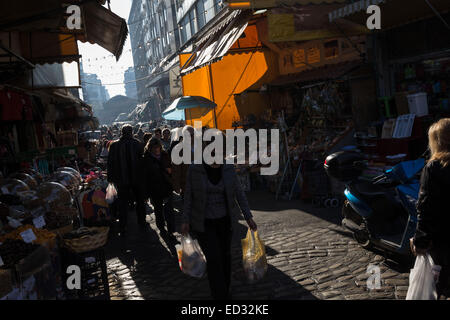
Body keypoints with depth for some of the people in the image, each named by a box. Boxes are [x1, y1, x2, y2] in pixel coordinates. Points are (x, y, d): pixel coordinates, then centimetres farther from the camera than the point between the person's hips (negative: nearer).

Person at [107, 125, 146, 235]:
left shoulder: (114, 145, -6)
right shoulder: (137, 144, -8)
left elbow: (110, 163, -2)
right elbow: (142, 160, -3)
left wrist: (111, 177, 6)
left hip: (121, 179, 0)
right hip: (137, 178, 0)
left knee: (123, 203, 6)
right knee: (140, 200, 17)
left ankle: (123, 228, 7)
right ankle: (142, 223, 25)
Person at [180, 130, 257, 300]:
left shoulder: (228, 168, -5)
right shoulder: (194, 169, -11)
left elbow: (239, 194, 1)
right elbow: (189, 195, -4)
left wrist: (248, 217, -3)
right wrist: (185, 220, -5)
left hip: (224, 221, 3)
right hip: (203, 223, -3)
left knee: (225, 256, 14)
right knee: (214, 259, -11)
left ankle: (225, 291, 36)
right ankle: (220, 296, -2)